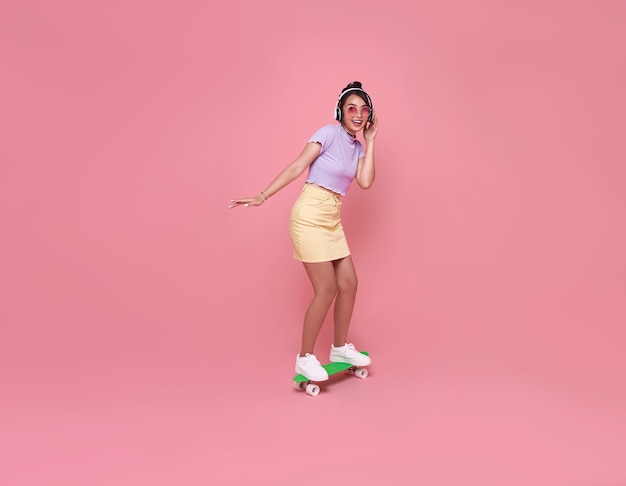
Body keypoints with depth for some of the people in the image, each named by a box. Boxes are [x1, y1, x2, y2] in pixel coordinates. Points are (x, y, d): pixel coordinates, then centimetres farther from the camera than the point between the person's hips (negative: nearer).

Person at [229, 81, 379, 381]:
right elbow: (297, 167, -15)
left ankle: (340, 348, 27)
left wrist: (370, 142, 2)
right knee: (327, 289, -7)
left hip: (332, 220, 8)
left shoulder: (358, 146, 13)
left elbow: (365, 182, -3)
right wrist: (263, 196, -21)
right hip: (310, 215, -8)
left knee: (348, 283, 8)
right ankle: (305, 358, 8)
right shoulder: (330, 132, -8)